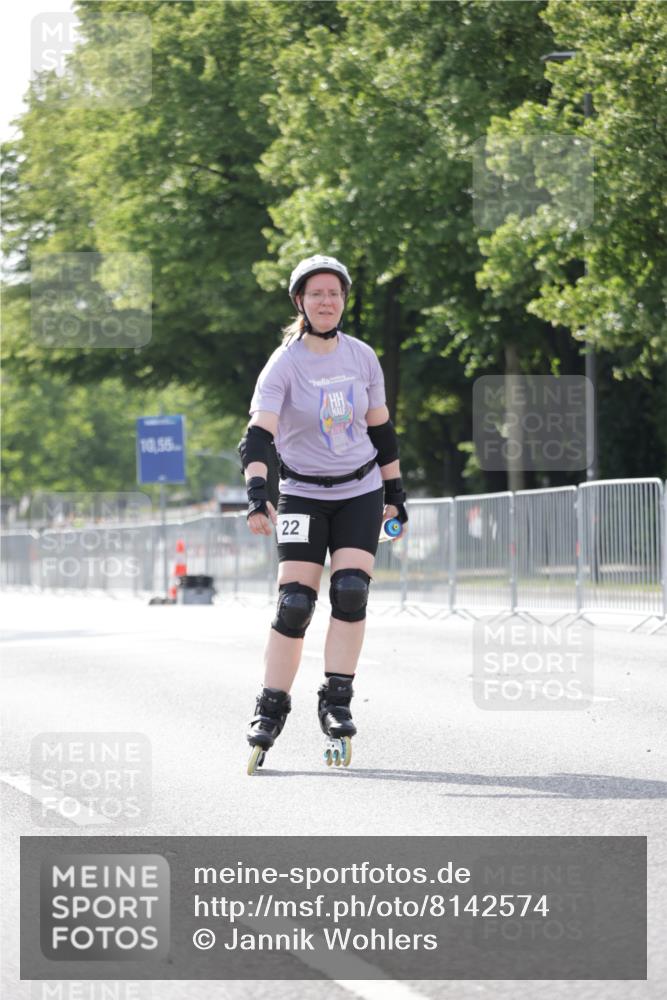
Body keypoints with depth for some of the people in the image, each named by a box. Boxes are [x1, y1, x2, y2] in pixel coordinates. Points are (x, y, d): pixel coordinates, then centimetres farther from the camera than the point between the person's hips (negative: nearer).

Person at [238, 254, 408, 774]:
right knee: (293, 603, -10)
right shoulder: (284, 364, -12)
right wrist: (256, 492, -39)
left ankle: (336, 702, -5)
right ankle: (271, 710, 0)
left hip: (361, 492, 2)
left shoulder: (362, 357, 0)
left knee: (351, 591, -14)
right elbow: (259, 432, -24)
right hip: (303, 494, -2)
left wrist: (395, 493, 15)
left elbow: (381, 428, 13)